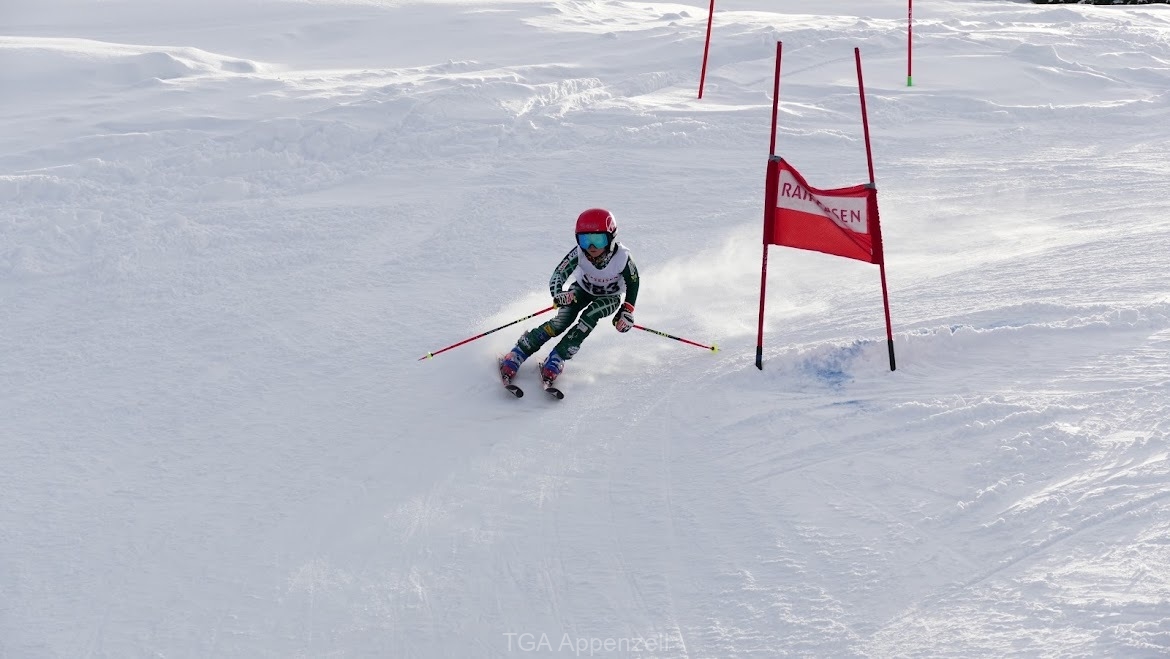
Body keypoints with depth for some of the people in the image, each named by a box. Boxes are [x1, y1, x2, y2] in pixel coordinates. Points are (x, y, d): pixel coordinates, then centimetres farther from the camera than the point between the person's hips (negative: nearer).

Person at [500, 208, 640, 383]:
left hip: (610, 297, 0)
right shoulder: (579, 253, -33)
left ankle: (557, 358, -27)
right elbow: (558, 274, -32)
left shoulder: (622, 257, -34)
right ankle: (518, 353, -17)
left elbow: (633, 282, -16)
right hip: (582, 289, 1)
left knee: (589, 316, -32)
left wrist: (627, 311, -22)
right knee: (561, 322, -22)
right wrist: (558, 294, -54)